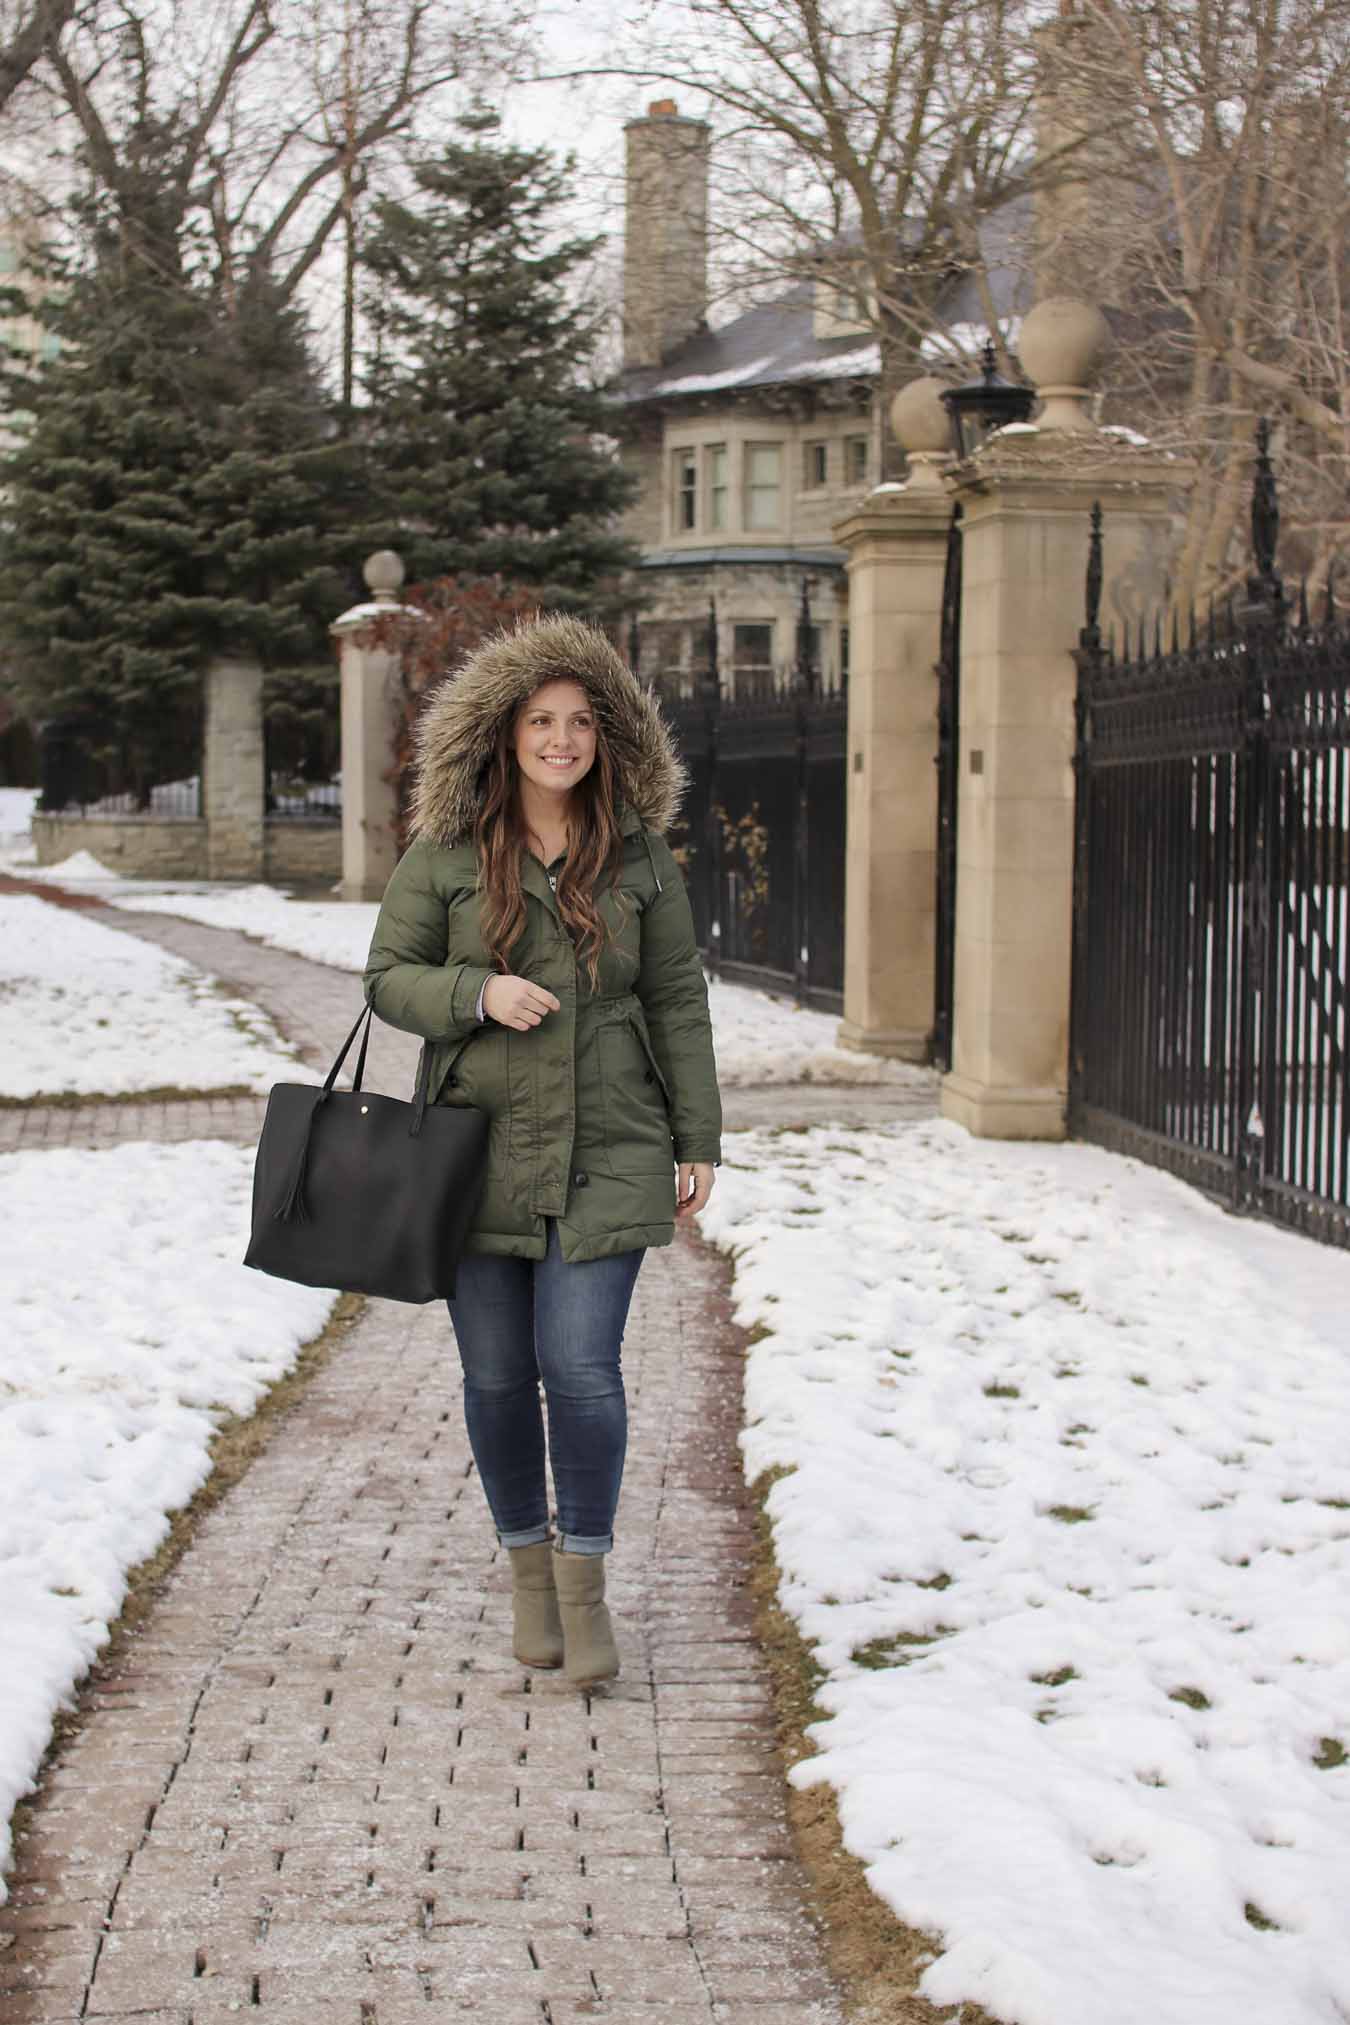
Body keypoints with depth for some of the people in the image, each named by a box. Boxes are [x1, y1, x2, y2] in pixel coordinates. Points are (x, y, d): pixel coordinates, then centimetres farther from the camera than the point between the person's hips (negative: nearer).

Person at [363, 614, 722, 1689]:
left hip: (606, 1155, -1)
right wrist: (477, 993, -17)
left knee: (582, 1366, -10)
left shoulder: (641, 857, 3)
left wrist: (699, 1145, 4)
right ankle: (528, 1564, 27)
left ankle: (586, 1576, 8)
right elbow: (389, 978, 3)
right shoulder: (445, 854, 1)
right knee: (498, 1376, 7)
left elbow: (678, 1002, 6)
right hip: (480, 1152, 1)